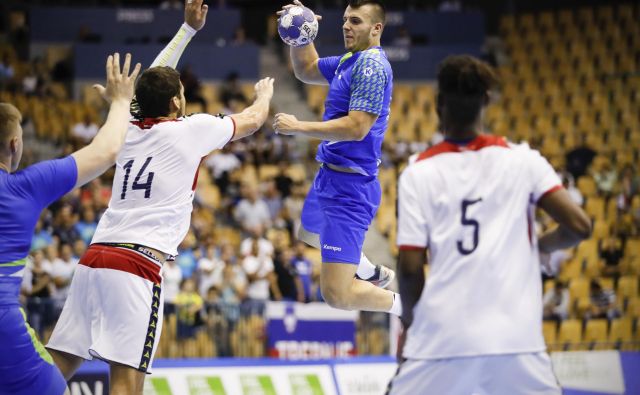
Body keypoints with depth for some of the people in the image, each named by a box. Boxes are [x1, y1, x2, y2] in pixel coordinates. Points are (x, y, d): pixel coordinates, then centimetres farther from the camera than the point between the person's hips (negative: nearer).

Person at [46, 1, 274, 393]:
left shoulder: (130, 129, 16)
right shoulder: (192, 130, 2)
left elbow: (153, 82, 36)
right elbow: (252, 120, 21)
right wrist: (265, 93, 44)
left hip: (93, 259, 6)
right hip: (138, 266, -6)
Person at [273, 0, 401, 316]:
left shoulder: (371, 66, -19)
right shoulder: (348, 62, 10)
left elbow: (357, 127, -27)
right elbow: (306, 70, 27)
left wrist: (298, 127, -21)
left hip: (348, 188, -11)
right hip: (330, 177, 11)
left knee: (337, 295, -17)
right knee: (309, 233, 41)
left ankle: (408, 308, 3)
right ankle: (373, 273, 53)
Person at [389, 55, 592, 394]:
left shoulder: (418, 173, 1)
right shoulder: (521, 160, 4)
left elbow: (410, 267, -4)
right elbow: (579, 226, -3)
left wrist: (410, 320, 14)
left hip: (440, 338, -1)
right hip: (515, 338, 1)